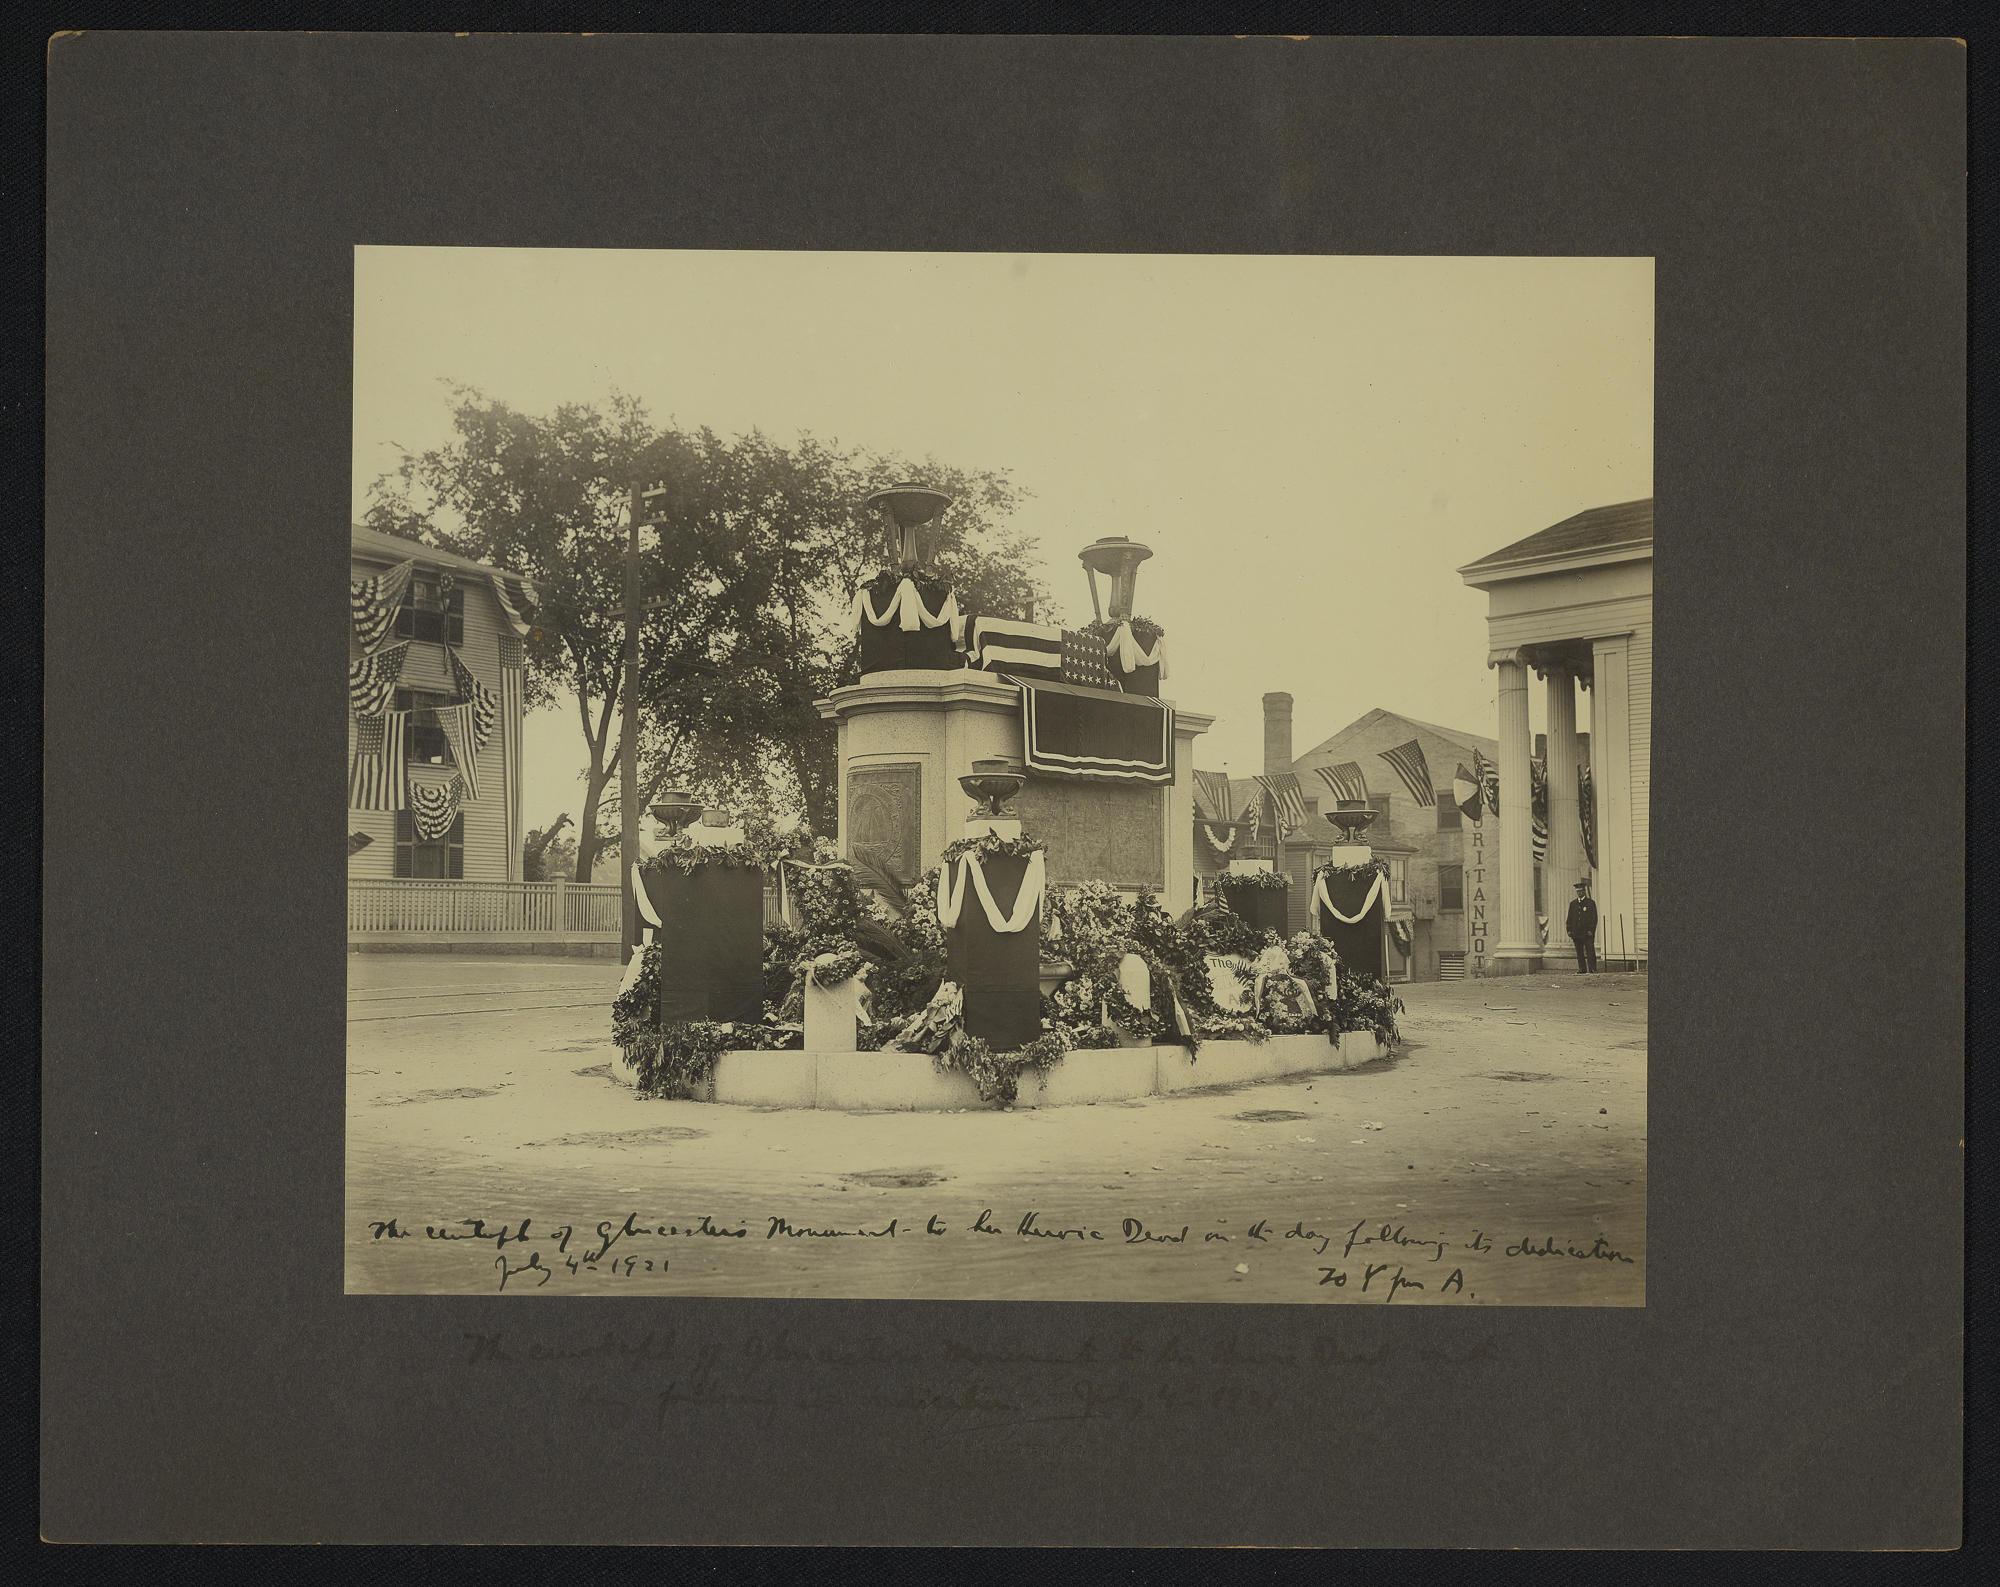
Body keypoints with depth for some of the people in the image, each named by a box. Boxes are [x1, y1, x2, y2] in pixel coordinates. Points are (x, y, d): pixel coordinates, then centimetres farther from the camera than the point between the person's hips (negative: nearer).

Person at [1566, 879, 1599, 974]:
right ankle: (1582, 969, 9)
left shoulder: (1590, 903, 3)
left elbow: (1594, 918, -1)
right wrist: (1569, 931, 6)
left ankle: (1592, 969, -6)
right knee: (1579, 953, 5)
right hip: (1576, 933, 4)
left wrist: (1591, 930, -10)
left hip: (1587, 933, -4)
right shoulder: (1573, 904, 15)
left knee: (1590, 952, -6)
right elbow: (1570, 919, 16)